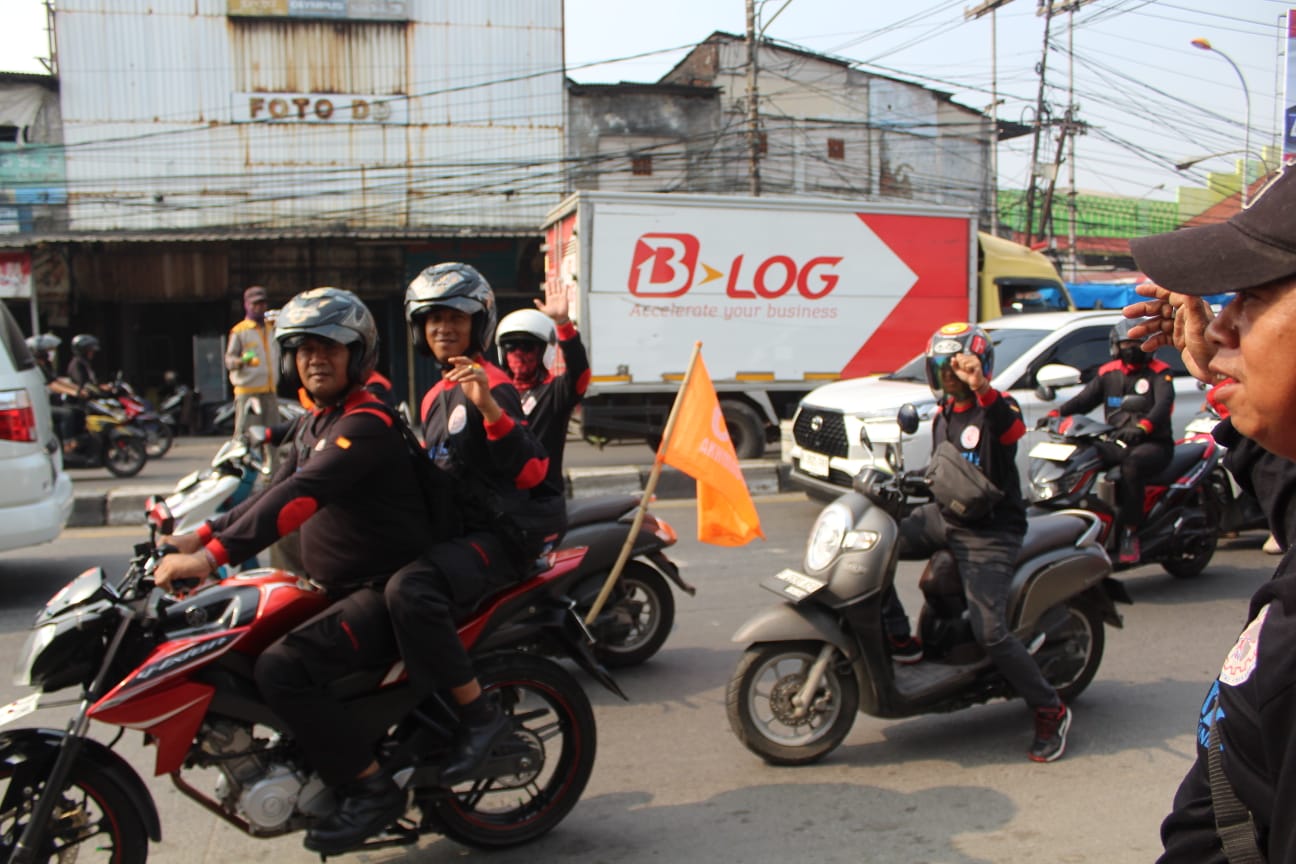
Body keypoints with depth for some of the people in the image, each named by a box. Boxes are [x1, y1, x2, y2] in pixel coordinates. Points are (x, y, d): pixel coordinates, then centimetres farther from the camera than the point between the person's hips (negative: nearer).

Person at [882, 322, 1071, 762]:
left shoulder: (995, 408, -14)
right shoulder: (943, 414, 11)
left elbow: (1012, 427, -41)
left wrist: (982, 389, -57)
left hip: (990, 532, -7)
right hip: (944, 517, 8)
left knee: (990, 632, -15)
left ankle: (1051, 712, 5)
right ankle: (899, 636, 3)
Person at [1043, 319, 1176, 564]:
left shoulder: (1159, 372, 2)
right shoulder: (1108, 373, 16)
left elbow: (1164, 404, -16)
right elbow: (1084, 399, 6)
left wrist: (1142, 428, -38)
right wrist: (1056, 414, -14)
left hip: (1154, 444, -5)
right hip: (1117, 444, 5)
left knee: (1132, 464, -37)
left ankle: (1130, 534, -33)